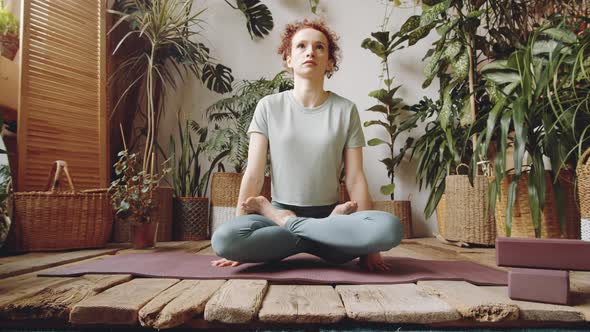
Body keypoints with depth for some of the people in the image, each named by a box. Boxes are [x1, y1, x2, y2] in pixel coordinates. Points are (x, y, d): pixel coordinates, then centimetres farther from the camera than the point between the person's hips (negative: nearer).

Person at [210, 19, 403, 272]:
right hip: (279, 211, 0)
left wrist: (368, 245, -5)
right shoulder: (269, 107, 3)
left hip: (327, 213, 1)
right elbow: (253, 175, -2)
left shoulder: (345, 110, 3)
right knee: (223, 238, -31)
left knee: (389, 227, -30)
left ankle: (285, 222, -11)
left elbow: (355, 178, -1)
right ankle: (328, 236, -11)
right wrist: (237, 235, -8)